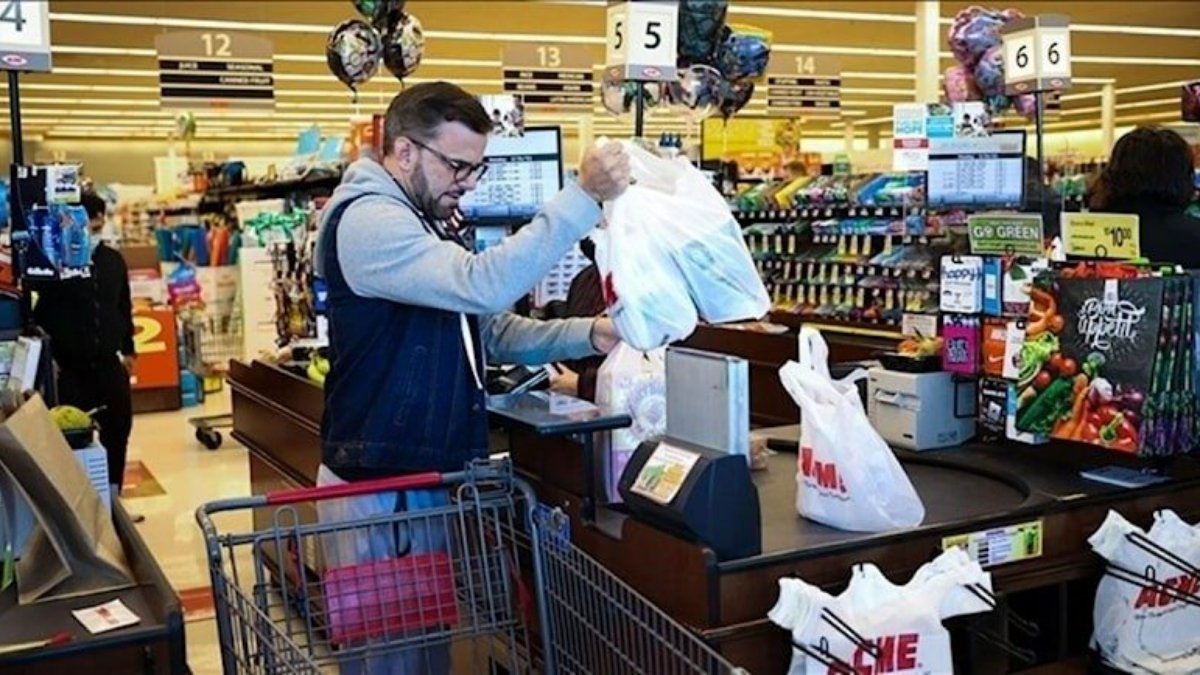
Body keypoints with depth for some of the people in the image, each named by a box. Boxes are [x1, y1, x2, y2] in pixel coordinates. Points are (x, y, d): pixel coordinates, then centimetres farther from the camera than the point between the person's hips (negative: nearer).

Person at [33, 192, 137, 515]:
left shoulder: (113, 260, 8)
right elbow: (42, 313, -6)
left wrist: (128, 349, 16)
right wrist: (49, 357, -12)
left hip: (109, 362, 5)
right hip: (71, 367, -5)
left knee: (117, 430, 10)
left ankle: (112, 499, 24)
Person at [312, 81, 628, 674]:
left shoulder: (427, 225, 15)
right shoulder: (367, 221, -18)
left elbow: (493, 330, 12)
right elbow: (484, 287, -33)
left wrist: (588, 336, -3)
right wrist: (584, 198, -32)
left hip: (429, 480, 10)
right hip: (380, 489, -9)